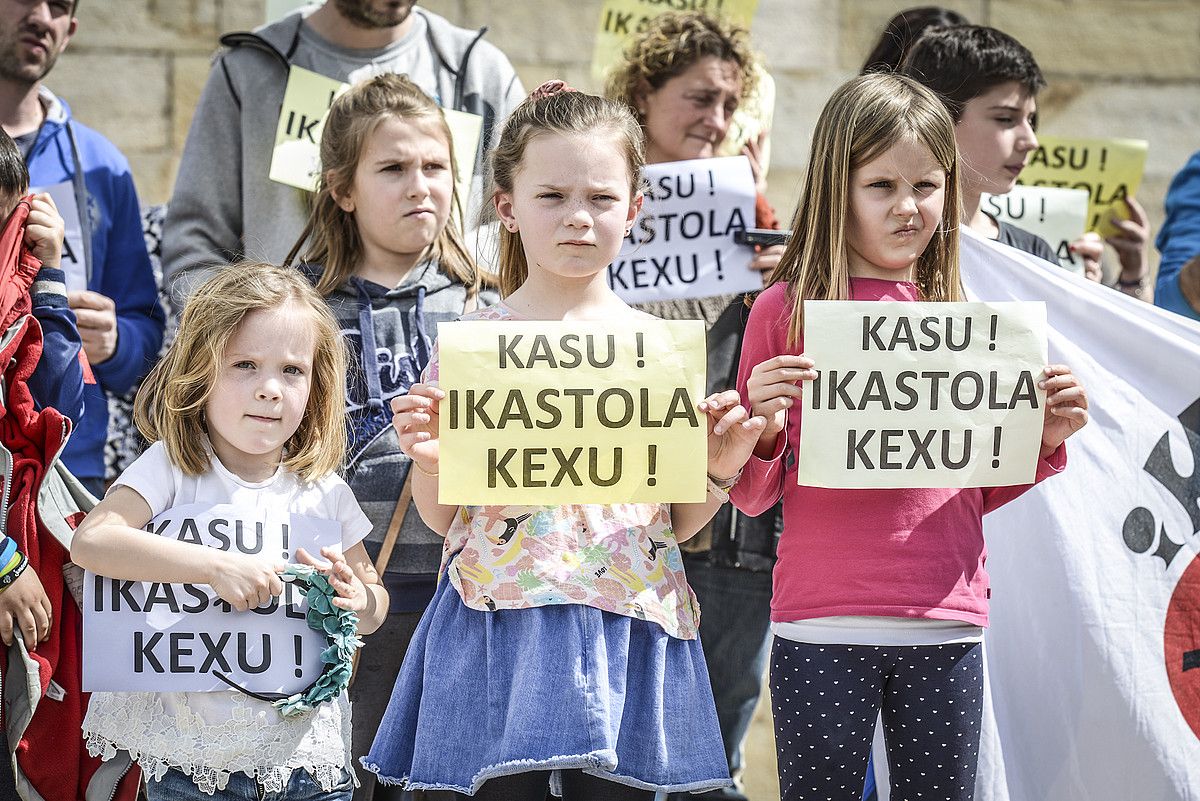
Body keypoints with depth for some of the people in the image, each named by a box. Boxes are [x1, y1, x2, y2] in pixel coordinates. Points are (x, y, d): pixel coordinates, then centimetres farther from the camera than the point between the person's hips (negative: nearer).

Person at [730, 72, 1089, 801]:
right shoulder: (785, 310, 0)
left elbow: (978, 490, 15)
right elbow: (754, 496, 2)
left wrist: (1044, 441, -2)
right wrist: (763, 427, -18)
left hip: (946, 628, 3)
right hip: (822, 628, -3)